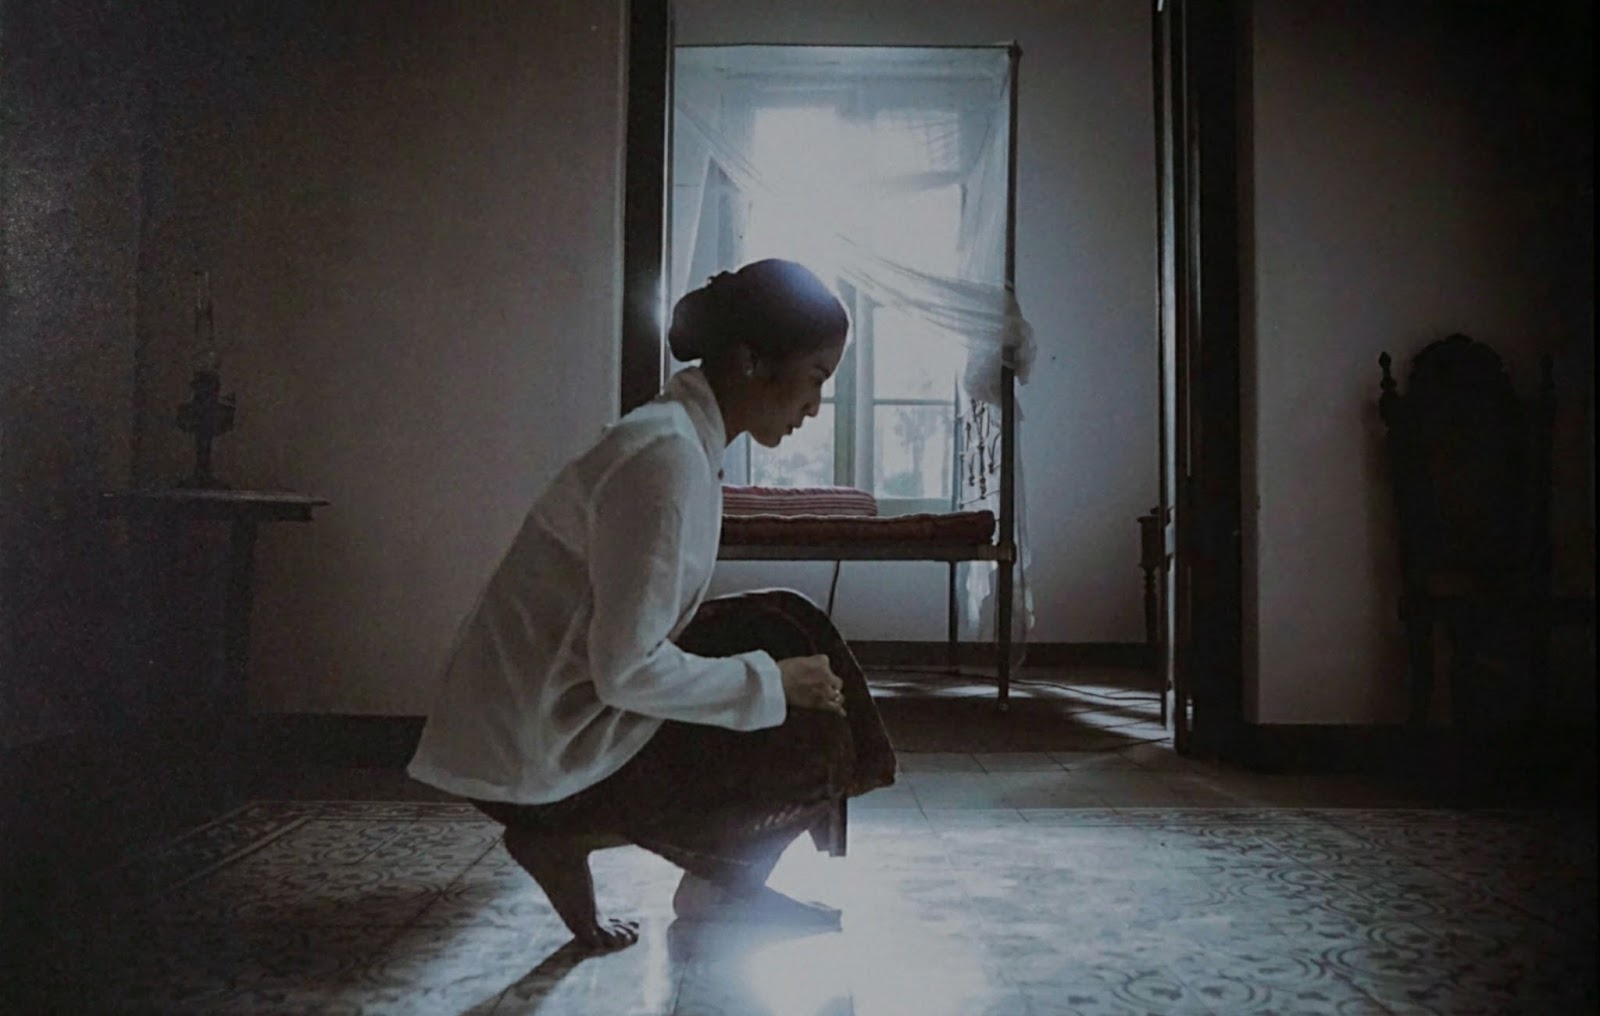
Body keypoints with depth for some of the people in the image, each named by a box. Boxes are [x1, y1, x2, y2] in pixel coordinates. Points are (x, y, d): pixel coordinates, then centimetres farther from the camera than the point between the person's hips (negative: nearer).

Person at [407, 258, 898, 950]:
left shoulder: (677, 437, 8)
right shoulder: (667, 457, -22)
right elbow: (629, 671, -25)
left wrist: (772, 672, 11)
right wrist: (772, 682, -13)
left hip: (541, 723, 9)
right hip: (538, 755, -9)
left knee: (784, 637, 14)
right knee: (809, 743, -4)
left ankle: (722, 885, 15)